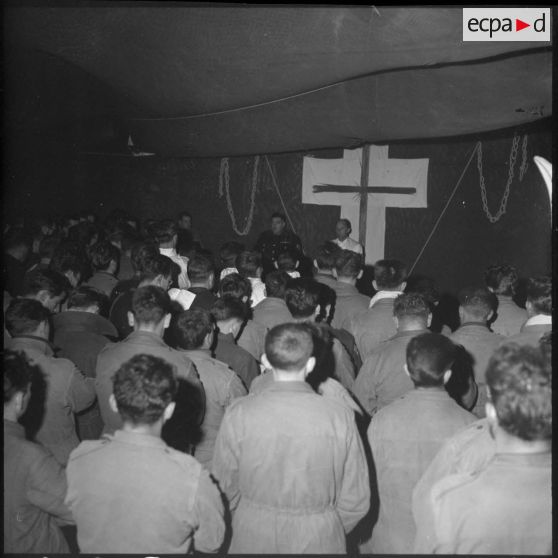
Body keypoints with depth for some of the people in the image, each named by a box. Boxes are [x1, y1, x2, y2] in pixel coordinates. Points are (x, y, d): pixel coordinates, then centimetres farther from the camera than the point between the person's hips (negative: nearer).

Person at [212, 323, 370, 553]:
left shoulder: (238, 414, -15)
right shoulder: (340, 417, -16)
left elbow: (227, 483, -3)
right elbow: (356, 500, -8)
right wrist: (328, 529, 10)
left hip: (252, 538, 0)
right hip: (319, 540, 0)